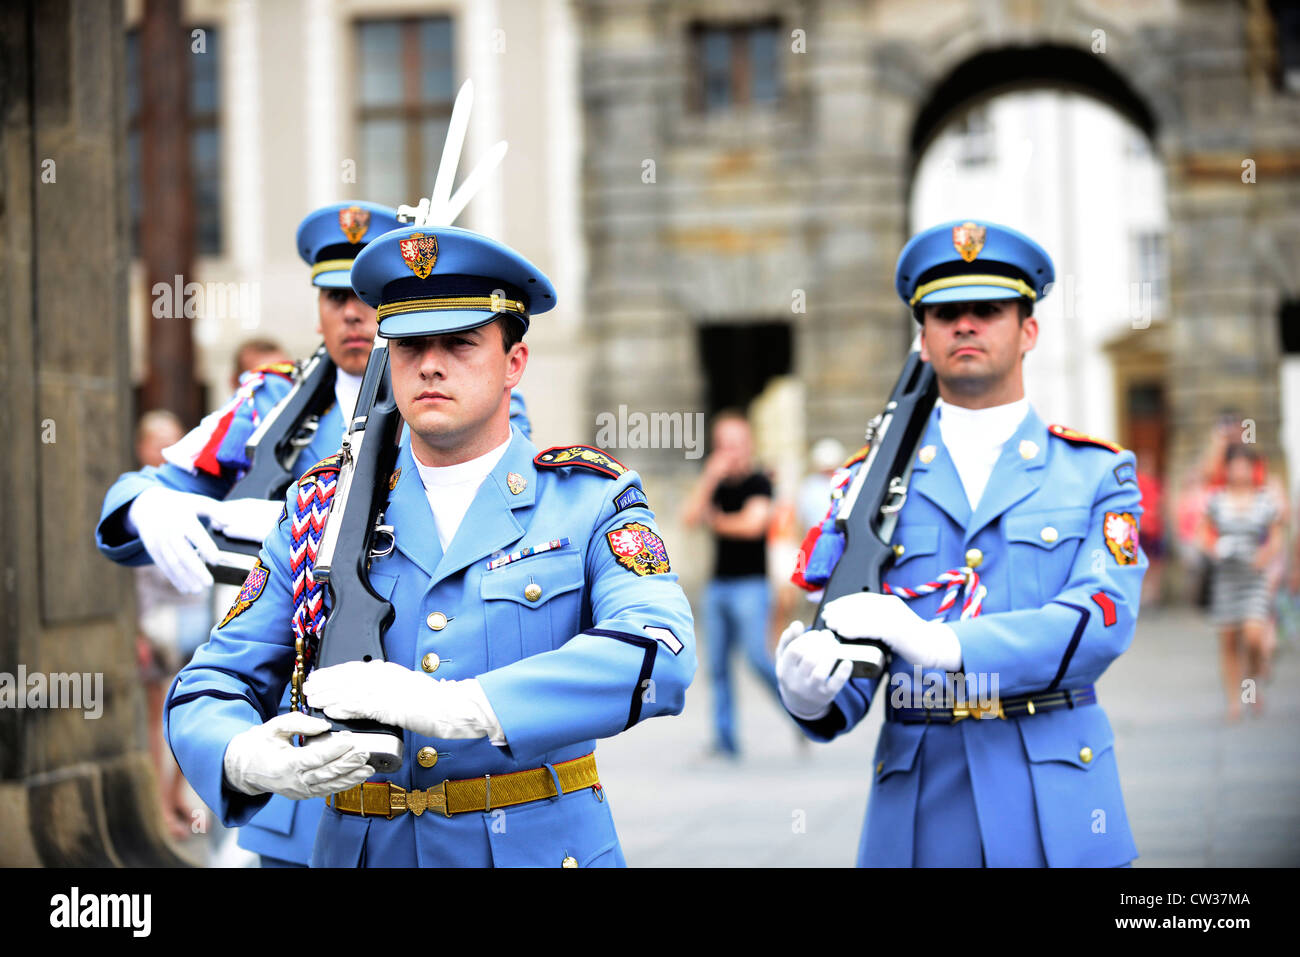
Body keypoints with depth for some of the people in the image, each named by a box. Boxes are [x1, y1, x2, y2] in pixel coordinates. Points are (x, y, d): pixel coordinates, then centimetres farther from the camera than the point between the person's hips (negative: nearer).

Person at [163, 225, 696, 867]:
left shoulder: (591, 503, -2)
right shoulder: (319, 513, 6)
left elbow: (659, 657, -21)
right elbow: (206, 695, 4)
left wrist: (453, 706, -33)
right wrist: (251, 760, -21)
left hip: (538, 848, -4)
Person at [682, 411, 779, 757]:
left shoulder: (758, 482, -3)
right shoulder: (717, 485, 14)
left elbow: (753, 523, -16)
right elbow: (688, 518, 1)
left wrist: (717, 521, 1)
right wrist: (709, 478, -9)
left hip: (750, 585, -6)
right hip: (717, 585, 6)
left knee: (758, 657, -14)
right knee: (718, 666, 2)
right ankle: (725, 740, 4)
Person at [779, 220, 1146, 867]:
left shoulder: (1098, 474, 5)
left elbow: (1103, 619, -11)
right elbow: (845, 650, 2)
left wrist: (937, 642, -24)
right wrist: (811, 692, -23)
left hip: (1056, 819, -1)